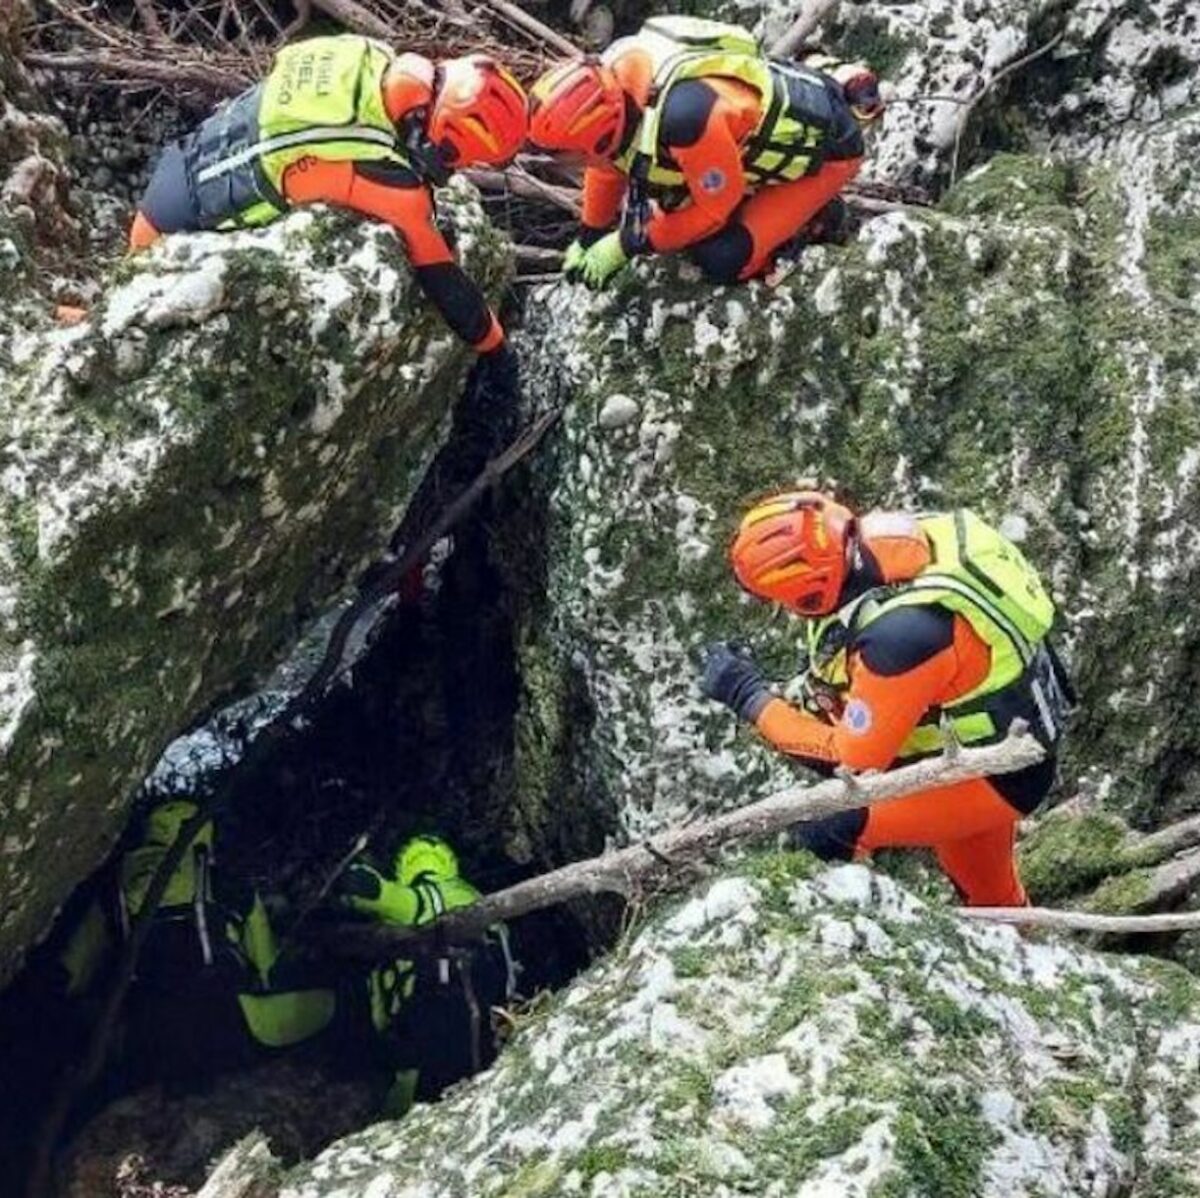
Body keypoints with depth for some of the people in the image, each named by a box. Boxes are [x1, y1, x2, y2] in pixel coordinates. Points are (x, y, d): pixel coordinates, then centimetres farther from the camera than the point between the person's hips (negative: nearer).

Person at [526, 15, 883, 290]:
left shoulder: (685, 111, -42)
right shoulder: (610, 78, -17)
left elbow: (715, 208, -24)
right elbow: (606, 165, 5)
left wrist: (628, 244, -15)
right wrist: (588, 239, 15)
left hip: (823, 144, -8)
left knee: (722, 259, -20)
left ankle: (810, 211, 5)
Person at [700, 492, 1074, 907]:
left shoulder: (899, 637, -38)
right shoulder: (875, 540, -15)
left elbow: (853, 758, -25)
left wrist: (750, 696, -20)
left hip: (998, 779, -8)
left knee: (824, 829, -21)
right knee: (989, 894, 28)